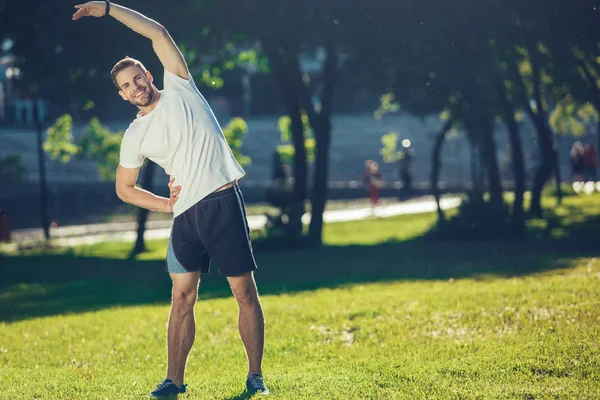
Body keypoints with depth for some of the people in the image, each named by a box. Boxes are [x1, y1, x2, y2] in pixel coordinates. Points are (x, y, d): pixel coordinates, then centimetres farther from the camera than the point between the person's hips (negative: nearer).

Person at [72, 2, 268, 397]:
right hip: (186, 213, 4)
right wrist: (166, 205, 6)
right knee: (182, 298, 2)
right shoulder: (135, 136, 12)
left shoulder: (179, 89, 5)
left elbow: (158, 33, -2)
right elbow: (125, 188, 20)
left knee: (245, 292, -3)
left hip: (223, 201, -3)